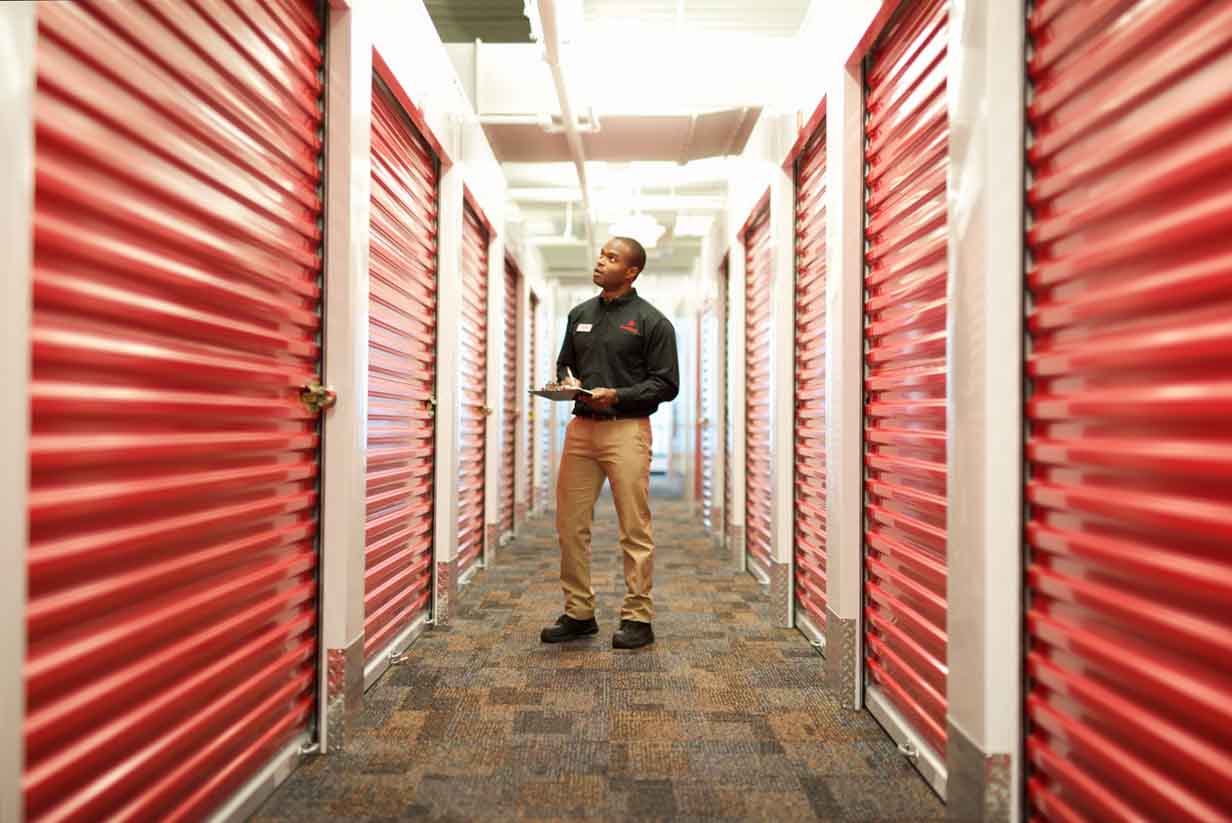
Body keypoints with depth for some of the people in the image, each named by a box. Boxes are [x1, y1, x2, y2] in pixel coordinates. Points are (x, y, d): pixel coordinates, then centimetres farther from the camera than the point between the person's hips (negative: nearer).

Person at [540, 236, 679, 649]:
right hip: (581, 427, 6)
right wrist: (566, 381, 1)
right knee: (570, 525, 6)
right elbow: (563, 363, 24)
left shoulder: (651, 321, -1)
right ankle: (578, 613, 20)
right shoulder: (580, 314, 16)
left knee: (634, 529, -1)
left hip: (626, 429, -5)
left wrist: (617, 396, -15)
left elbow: (666, 383, -3)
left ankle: (638, 618, 10)